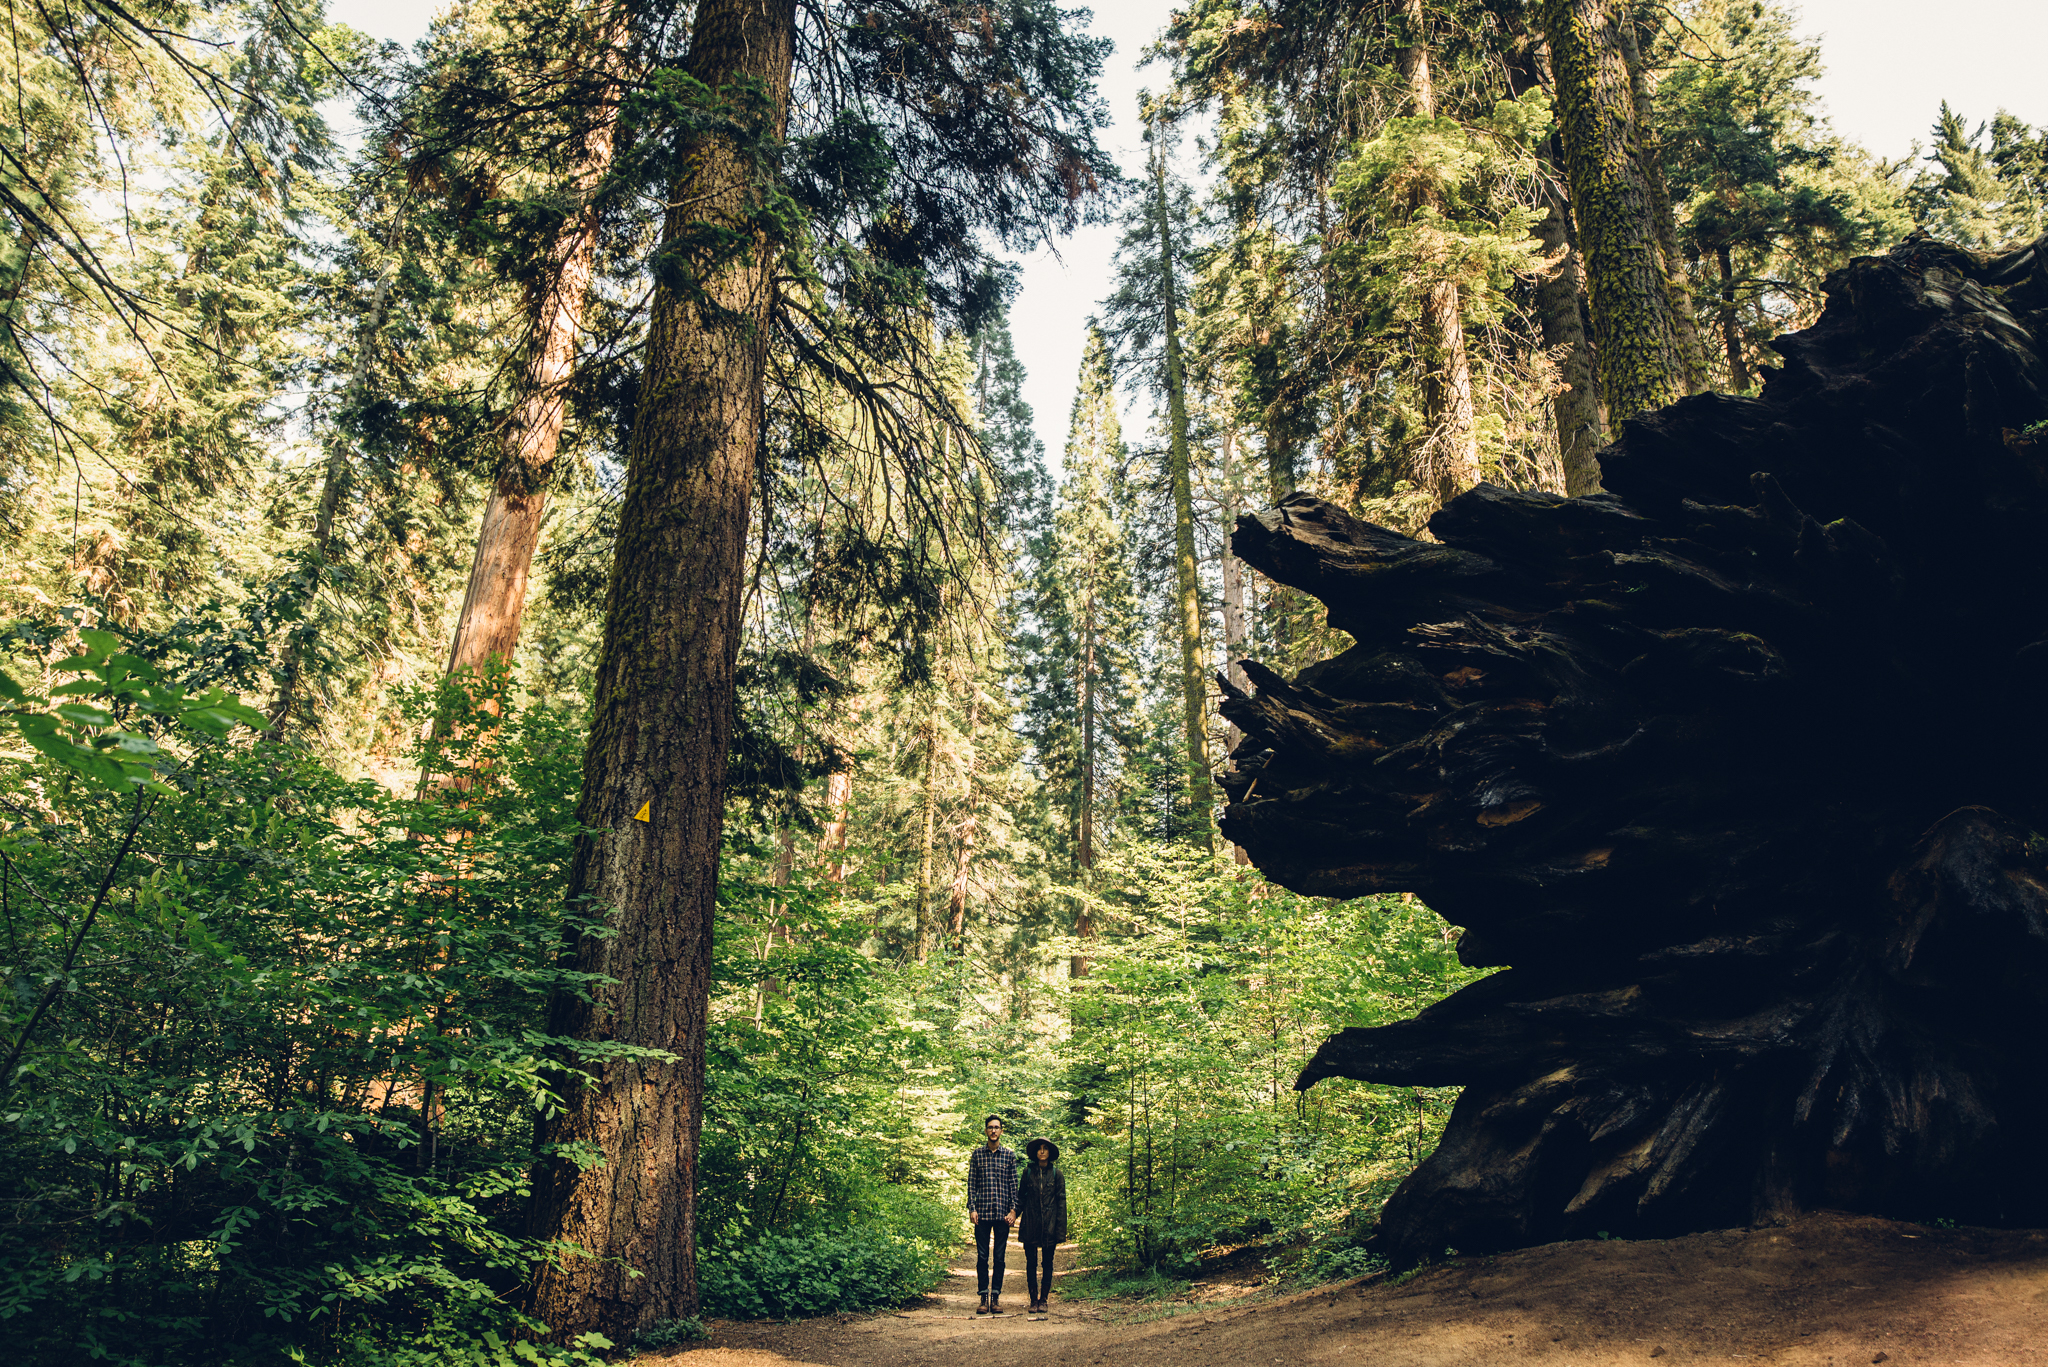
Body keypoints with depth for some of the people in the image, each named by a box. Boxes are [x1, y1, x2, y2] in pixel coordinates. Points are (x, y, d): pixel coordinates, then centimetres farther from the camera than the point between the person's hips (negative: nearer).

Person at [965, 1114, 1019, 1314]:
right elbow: (971, 1183, 5)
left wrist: (1013, 1210, -1)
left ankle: (996, 1297, 11)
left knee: (999, 1257, 4)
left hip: (1002, 1213, 0)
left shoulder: (1009, 1154, 7)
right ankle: (984, 1297, 7)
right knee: (982, 1256, 1)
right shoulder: (977, 1154, 6)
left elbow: (1014, 1184, 6)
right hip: (982, 1212, 0)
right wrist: (972, 1208, -4)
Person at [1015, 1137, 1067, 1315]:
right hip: (1030, 1224, 1)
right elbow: (1021, 1196, 10)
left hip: (1049, 1225, -1)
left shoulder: (1056, 1174, 3)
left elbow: (1061, 1201, 2)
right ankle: (1033, 1300, 10)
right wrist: (1014, 1214, -3)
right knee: (1031, 1263, 2)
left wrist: (1060, 1229, -3)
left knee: (1047, 1263, 4)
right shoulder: (1028, 1172, 5)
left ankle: (1044, 1300, 13)